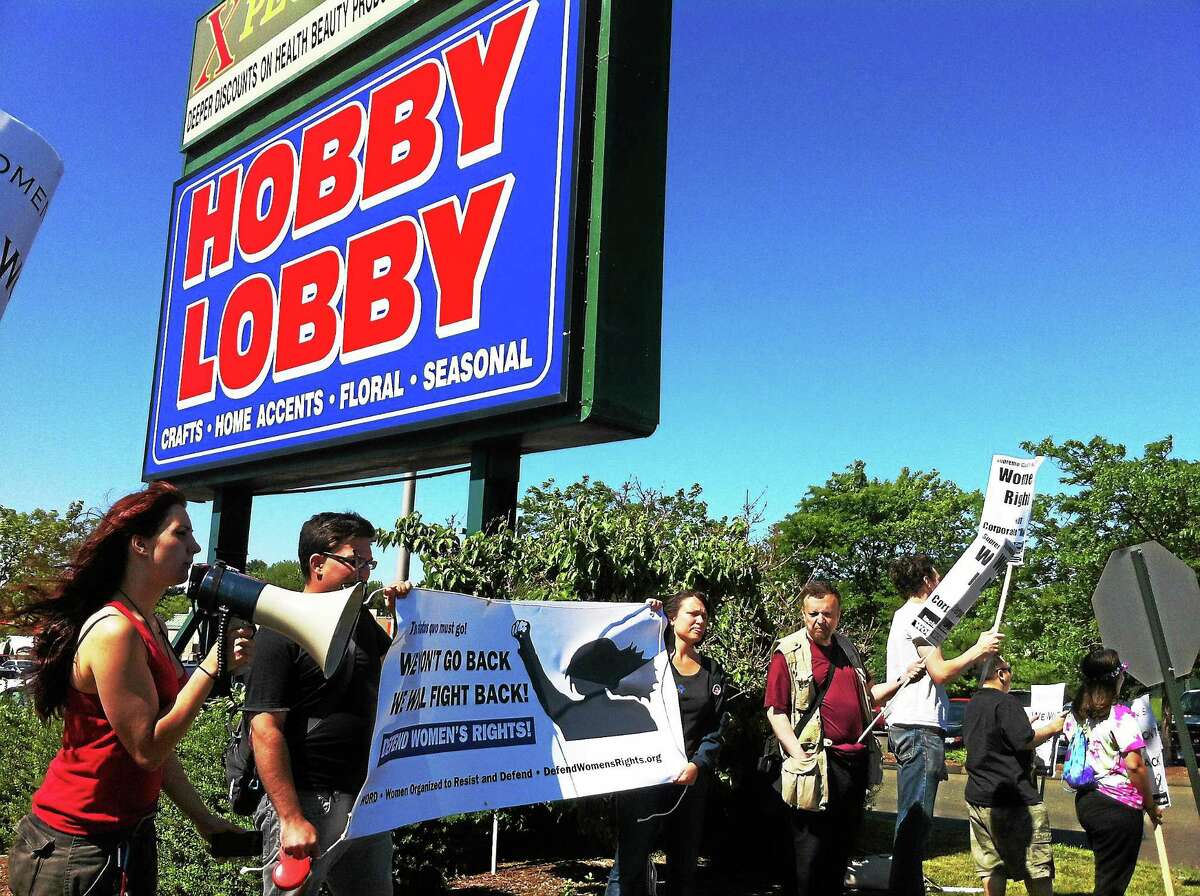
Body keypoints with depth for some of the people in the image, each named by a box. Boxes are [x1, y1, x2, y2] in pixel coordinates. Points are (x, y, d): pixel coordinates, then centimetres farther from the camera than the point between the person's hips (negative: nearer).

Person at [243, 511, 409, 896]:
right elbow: (266, 728, -17)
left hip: (368, 802, 7)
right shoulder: (282, 633, -12)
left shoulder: (362, 620, 10)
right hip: (307, 806, -7)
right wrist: (291, 819, -21)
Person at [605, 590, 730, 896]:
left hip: (692, 779, 4)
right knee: (631, 862, -7)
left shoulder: (713, 671, 13)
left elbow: (717, 728, 8)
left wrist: (698, 765, -8)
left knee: (684, 864, 12)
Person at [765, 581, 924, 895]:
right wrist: (801, 758, -19)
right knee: (811, 852, 2)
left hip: (856, 761, 7)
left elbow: (868, 695, 24)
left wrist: (901, 680, 7)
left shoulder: (848, 649, 13)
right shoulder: (789, 653, -8)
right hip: (819, 764, -6)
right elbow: (775, 710, -12)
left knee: (844, 845, 17)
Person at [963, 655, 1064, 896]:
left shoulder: (971, 706, 12)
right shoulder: (1006, 702, -14)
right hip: (1012, 800, -8)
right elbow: (1024, 741, -20)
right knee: (1036, 869, 1)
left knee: (991, 867, 10)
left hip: (977, 797, 8)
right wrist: (1053, 728, -4)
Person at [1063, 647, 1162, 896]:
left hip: (1085, 801, 7)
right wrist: (1151, 804, -8)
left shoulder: (1075, 715, 7)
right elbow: (1135, 765, -19)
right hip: (1119, 807, -7)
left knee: (1104, 874, 21)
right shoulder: (1120, 716, -15)